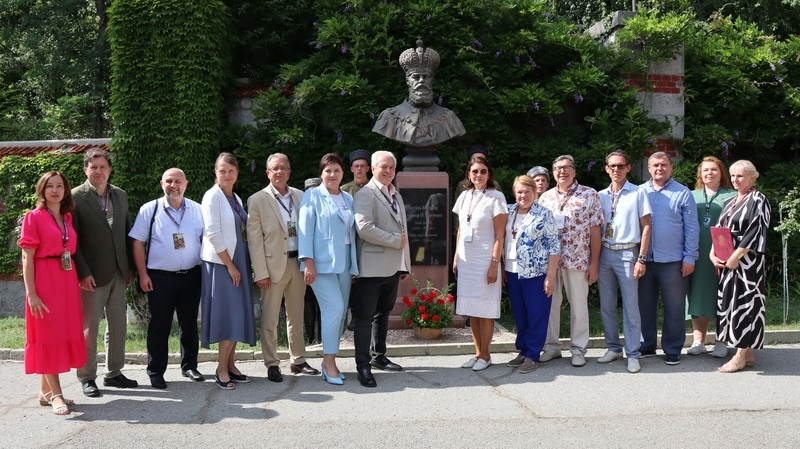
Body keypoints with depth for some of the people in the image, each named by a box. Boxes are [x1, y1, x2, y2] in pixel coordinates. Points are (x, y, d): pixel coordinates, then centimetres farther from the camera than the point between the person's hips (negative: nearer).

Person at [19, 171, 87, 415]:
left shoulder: (68, 217, 12)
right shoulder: (34, 217, -6)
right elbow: (27, 259, -10)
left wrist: (77, 280, 5)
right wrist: (31, 293, -16)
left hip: (67, 280, 7)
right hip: (45, 280, -7)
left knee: (63, 333, 8)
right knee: (47, 335, -2)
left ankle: (46, 391, 17)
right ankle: (56, 395, 0)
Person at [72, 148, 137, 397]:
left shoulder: (120, 195, 9)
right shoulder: (76, 197, -7)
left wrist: (130, 266, 9)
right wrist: (83, 273, -16)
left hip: (118, 273, 6)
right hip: (92, 274, -5)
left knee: (118, 325, 11)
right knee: (88, 327, 4)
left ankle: (114, 373, 23)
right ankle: (87, 377, 14)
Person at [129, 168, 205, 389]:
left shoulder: (197, 210, 4)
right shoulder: (149, 210, -2)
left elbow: (206, 240, 9)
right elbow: (138, 243, -2)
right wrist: (143, 274, -7)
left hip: (191, 276, 3)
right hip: (160, 277, -3)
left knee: (189, 324, 13)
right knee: (159, 326, 4)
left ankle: (189, 365, 27)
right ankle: (156, 371, 14)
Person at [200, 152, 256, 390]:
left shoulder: (236, 199, 13)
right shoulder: (212, 196, -9)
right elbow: (213, 234, -16)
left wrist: (238, 265, 6)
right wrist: (230, 265, -15)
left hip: (238, 262, 7)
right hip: (221, 264, -7)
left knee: (238, 315, 8)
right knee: (229, 315, -8)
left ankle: (230, 365, 16)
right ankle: (221, 368, 2)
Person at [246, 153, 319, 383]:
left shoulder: (300, 197, 9)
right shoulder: (257, 200, -3)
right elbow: (254, 239, -6)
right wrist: (260, 272, -11)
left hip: (297, 263, 4)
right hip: (273, 264, -4)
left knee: (296, 317, 13)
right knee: (270, 319, 1)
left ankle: (298, 360, 24)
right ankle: (272, 364, 11)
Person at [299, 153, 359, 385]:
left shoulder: (348, 199, 14)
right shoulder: (313, 196, -1)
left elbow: (352, 232, 15)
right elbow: (305, 230, -6)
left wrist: (355, 265, 12)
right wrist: (308, 262, -14)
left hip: (344, 262, 6)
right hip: (322, 262, -5)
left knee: (340, 312, 5)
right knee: (334, 309, -13)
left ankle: (329, 361, 14)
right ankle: (329, 361, -4)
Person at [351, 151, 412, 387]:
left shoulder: (396, 195, 17)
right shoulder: (365, 194, -9)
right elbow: (365, 227, -23)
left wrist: (405, 263, 17)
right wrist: (396, 240, -15)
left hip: (393, 267, 8)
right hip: (372, 267, -8)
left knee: (383, 313, 17)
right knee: (365, 317, -3)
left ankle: (378, 356, 29)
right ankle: (363, 366, 1)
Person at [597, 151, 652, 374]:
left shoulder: (638, 193, -2)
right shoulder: (601, 196, 9)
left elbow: (646, 227, -3)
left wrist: (641, 259, -9)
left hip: (627, 253, -4)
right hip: (604, 253, 4)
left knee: (630, 306, -1)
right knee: (606, 305, 10)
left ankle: (633, 354, 7)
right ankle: (613, 348, 23)